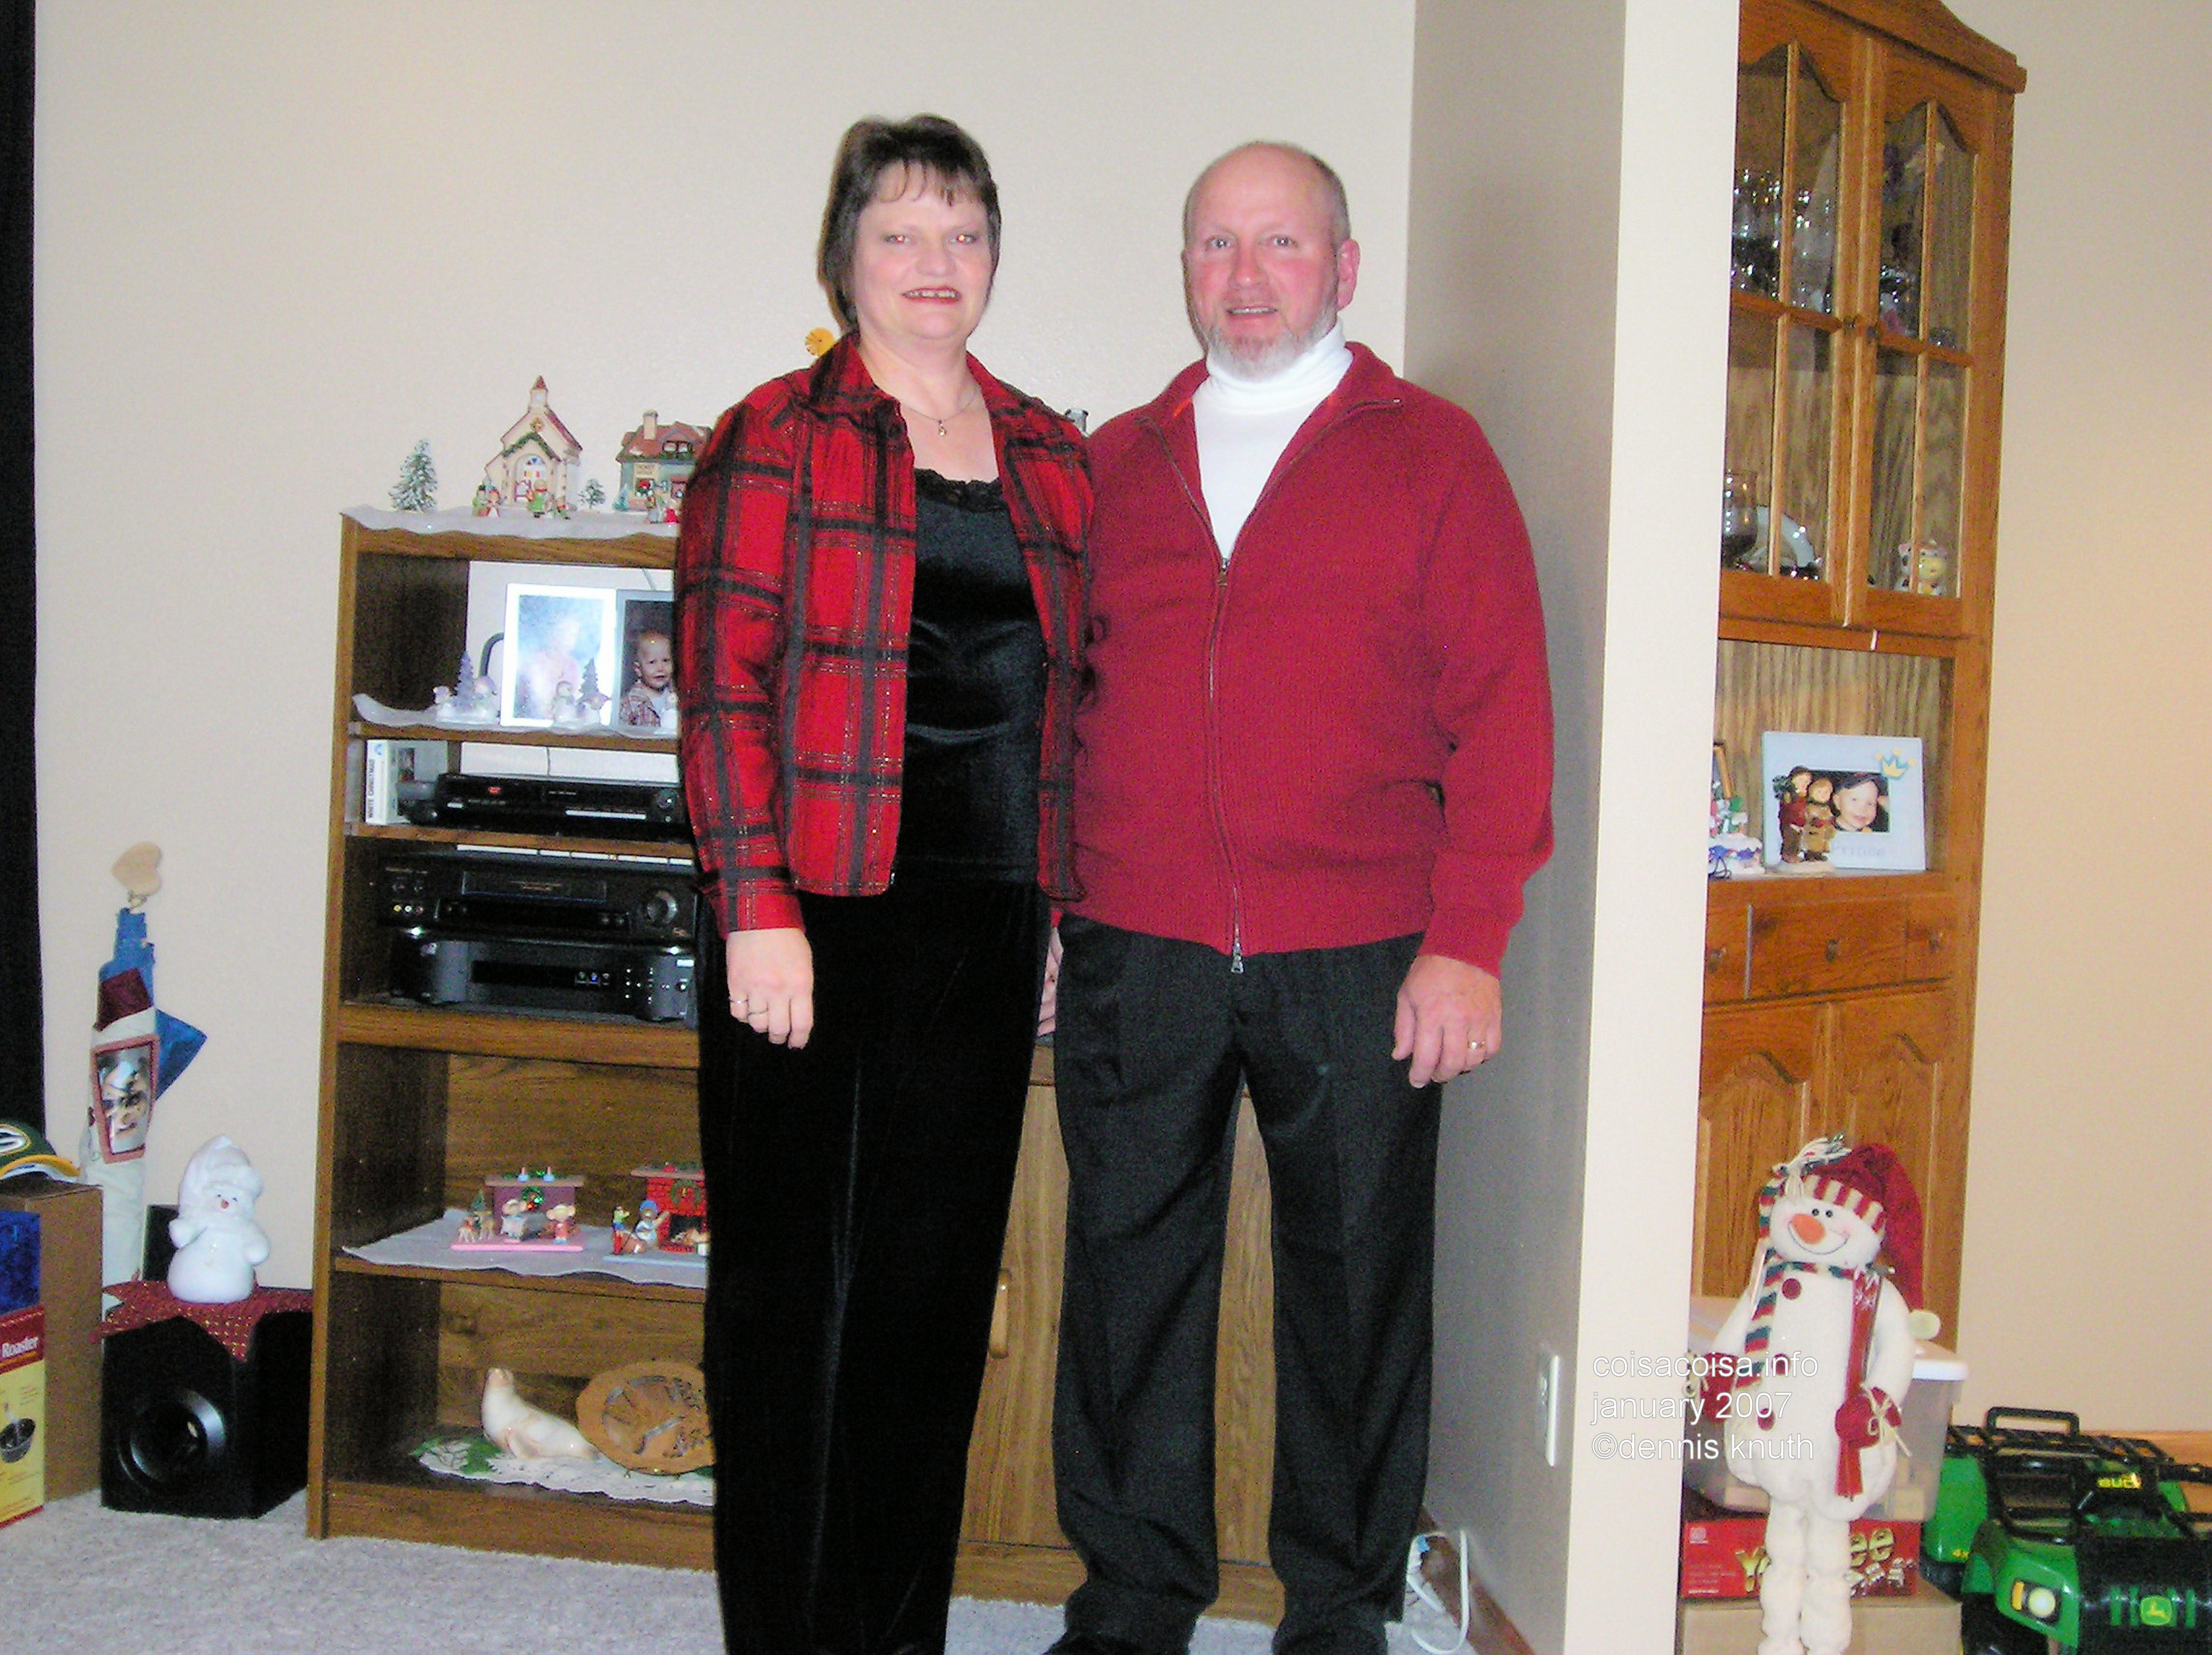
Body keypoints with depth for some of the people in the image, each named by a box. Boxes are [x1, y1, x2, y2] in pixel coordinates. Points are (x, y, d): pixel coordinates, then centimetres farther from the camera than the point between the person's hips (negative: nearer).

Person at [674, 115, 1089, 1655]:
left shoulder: (1051, 457, 14)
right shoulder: (774, 439, 0)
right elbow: (722, 684, -7)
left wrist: (1061, 904, 11)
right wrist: (755, 907, -14)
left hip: (987, 921, 5)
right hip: (816, 920, -4)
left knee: (943, 1270, 10)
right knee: (794, 1272, 4)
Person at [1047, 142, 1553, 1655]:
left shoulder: (1431, 452, 5)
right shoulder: (1114, 466, 14)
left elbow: (1500, 707, -1)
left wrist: (1467, 942, -9)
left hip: (1357, 960, -2)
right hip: (1134, 954, 3)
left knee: (1358, 1285, 7)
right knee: (1130, 1276, 8)